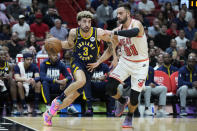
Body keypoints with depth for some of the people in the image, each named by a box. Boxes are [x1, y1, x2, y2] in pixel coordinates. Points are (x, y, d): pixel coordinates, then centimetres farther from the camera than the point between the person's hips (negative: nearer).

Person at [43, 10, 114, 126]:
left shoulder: (99, 33, -16)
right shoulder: (74, 33, -10)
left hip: (90, 67, 1)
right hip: (77, 62, -1)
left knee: (73, 96, 2)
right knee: (81, 81, -36)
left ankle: (49, 113, 19)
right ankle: (58, 99, -16)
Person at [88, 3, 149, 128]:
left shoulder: (136, 24, -19)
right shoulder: (118, 30, 0)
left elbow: (135, 32, -47)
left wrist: (114, 32, -47)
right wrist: (98, 62, 4)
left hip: (140, 64, -5)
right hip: (125, 61, 5)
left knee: (134, 98, -8)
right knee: (110, 88, -11)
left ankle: (129, 117, 22)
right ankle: (122, 101, 22)